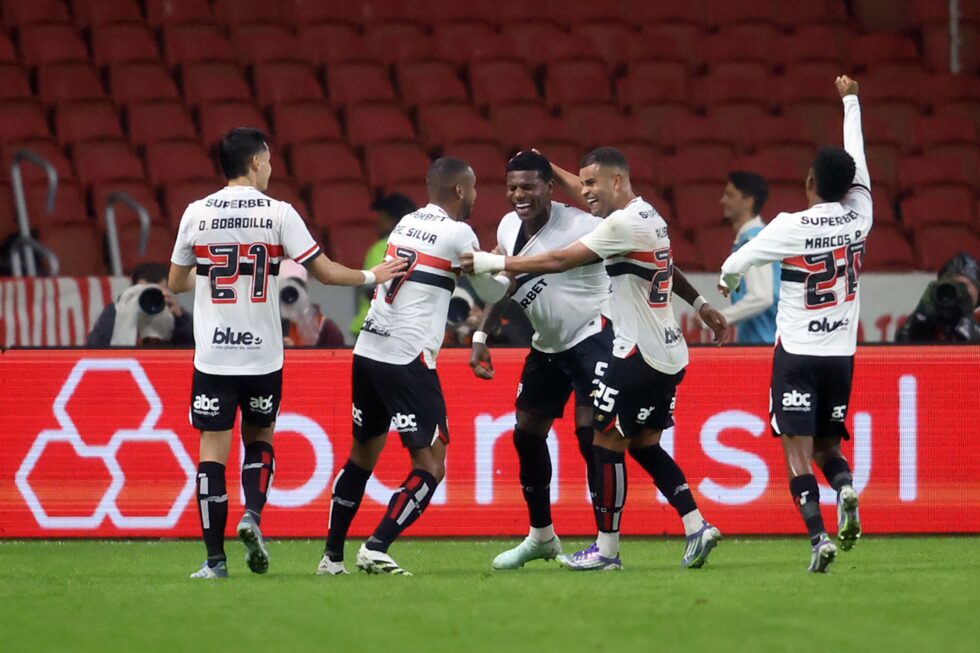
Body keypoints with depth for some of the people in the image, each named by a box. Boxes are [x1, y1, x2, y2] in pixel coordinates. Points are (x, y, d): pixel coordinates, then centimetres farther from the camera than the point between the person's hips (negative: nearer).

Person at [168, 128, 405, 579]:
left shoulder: (197, 214, 0)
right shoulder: (278, 213, -5)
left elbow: (176, 283, 11)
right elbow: (324, 272, -2)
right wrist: (371, 276, 14)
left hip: (212, 355, 0)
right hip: (263, 356, 0)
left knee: (213, 452, 2)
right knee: (259, 439, 21)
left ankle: (215, 558, -1)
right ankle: (252, 516, -3)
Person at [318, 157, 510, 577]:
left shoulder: (406, 224, 14)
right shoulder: (458, 234, -6)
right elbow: (492, 292, 6)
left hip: (368, 352, 8)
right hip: (407, 359, -8)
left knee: (363, 454, 21)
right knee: (431, 466, -2)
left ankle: (332, 554, 23)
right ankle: (376, 548, -12)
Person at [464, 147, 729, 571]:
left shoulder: (625, 224, -17)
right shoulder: (649, 217, 9)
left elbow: (558, 261, -18)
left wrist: (495, 263, -15)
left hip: (640, 354, -10)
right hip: (669, 354, 10)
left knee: (606, 442, -3)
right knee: (644, 444, 15)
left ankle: (606, 549, 2)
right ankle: (697, 528, 8)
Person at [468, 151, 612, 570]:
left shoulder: (578, 226, -23)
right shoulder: (508, 228, -1)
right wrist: (481, 337, 9)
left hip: (591, 335, -8)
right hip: (547, 344, 8)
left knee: (590, 430, -16)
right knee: (527, 433, 10)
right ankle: (541, 536, 26)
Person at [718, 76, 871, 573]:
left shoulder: (791, 227, -12)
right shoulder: (859, 217, -2)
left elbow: (734, 265, -2)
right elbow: (857, 162, 14)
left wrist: (728, 282, 23)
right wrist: (850, 101, 27)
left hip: (797, 353, -4)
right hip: (842, 354, 4)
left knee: (798, 452, -6)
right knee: (828, 444, 16)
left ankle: (818, 536, -23)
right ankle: (845, 489, -17)